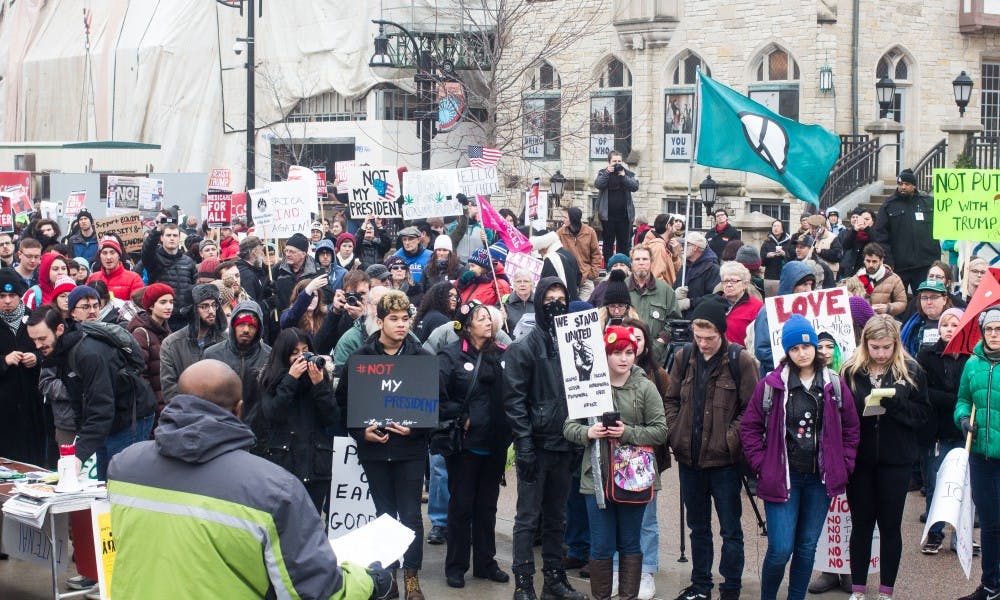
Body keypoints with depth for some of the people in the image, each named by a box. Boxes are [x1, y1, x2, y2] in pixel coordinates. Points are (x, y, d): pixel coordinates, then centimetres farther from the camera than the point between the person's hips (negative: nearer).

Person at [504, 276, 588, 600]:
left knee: (557, 516, 12)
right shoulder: (524, 347, -5)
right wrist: (524, 445, -16)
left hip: (563, 444, 5)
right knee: (528, 517, -2)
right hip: (535, 444, -5)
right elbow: (514, 399, -10)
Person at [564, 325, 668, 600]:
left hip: (634, 477, 0)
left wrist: (628, 433, -17)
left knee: (630, 544, 11)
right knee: (601, 546, 6)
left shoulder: (645, 387, -2)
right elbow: (570, 427, 3)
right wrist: (588, 433, -17)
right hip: (597, 477, 0)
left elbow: (660, 431, -4)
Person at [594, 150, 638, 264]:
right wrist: (607, 172, -17)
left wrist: (623, 176, -13)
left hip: (624, 215, 1)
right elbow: (598, 184, -12)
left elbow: (635, 187, -6)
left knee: (624, 244, 5)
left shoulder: (628, 174, 9)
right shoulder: (603, 173, 6)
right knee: (608, 243, 3)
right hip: (607, 215, -1)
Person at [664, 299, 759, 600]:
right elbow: (672, 399, 13)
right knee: (698, 527, 17)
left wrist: (730, 439, -16)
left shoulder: (740, 360, -10)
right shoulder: (685, 358, 3)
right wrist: (674, 432, -1)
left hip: (724, 460, -5)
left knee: (730, 530, 6)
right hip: (689, 458, 5)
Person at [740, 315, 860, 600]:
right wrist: (761, 466, -6)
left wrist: (843, 466, 3)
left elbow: (851, 429, 10)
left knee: (807, 548, 11)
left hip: (820, 479, 3)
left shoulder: (834, 385, 2)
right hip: (782, 477, -3)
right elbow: (750, 427, -1)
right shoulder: (771, 385, -6)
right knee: (780, 549, -8)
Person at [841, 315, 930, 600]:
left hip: (895, 460, 0)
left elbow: (922, 412, -4)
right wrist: (862, 405, -20)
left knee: (890, 525, 8)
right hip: (859, 458, 0)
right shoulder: (851, 370, -2)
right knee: (861, 523, 9)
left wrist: (893, 404, -19)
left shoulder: (911, 371, -2)